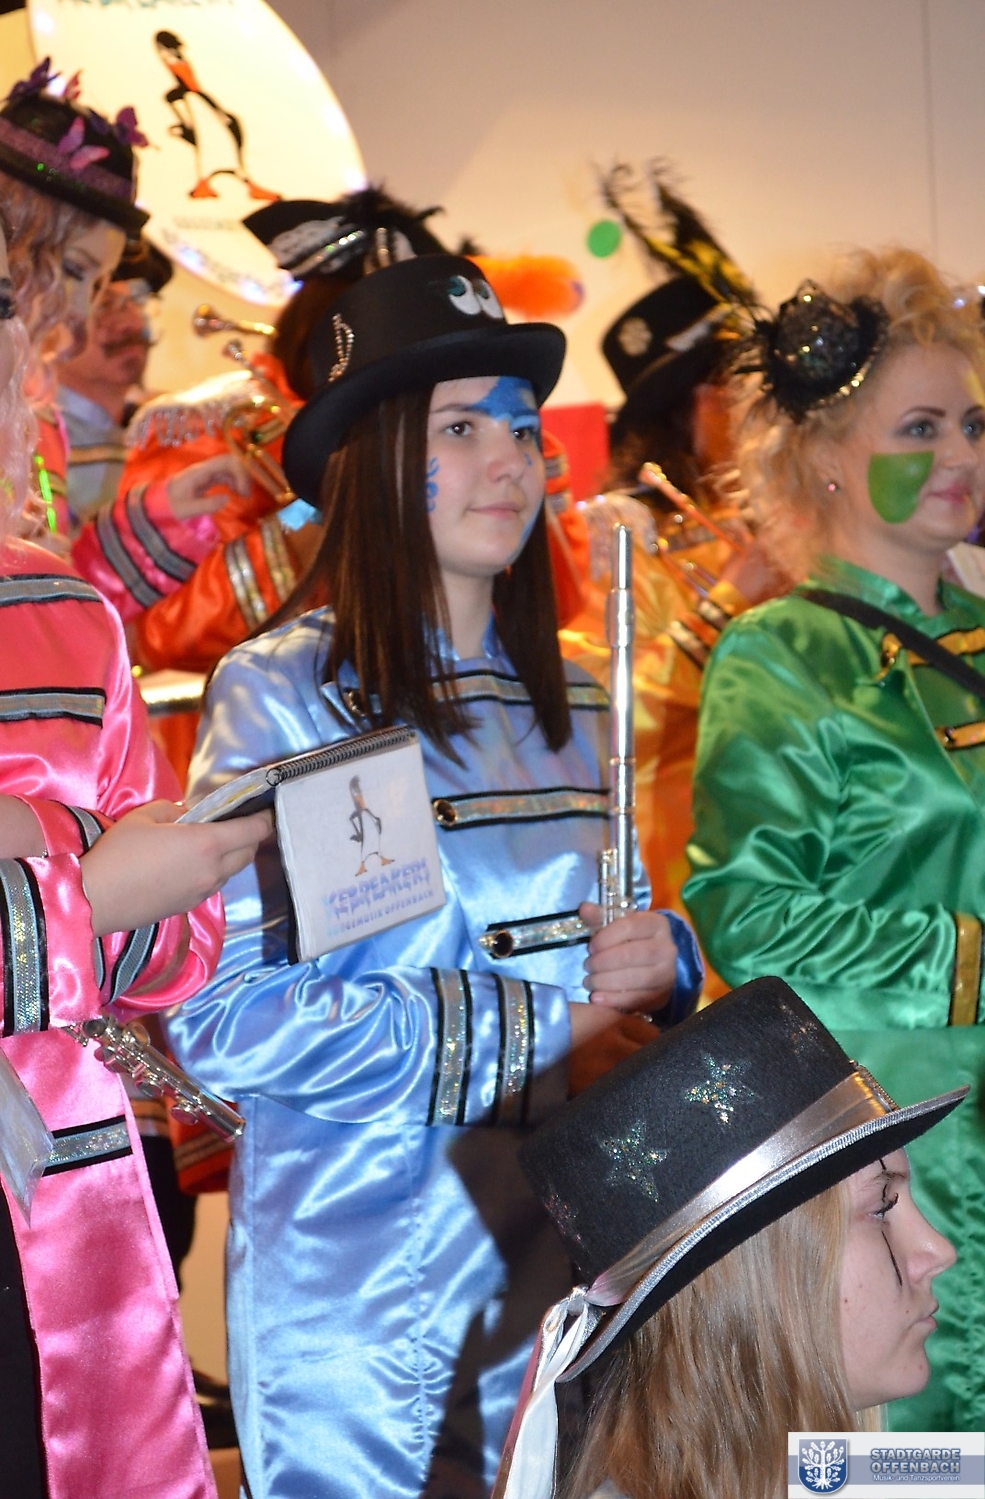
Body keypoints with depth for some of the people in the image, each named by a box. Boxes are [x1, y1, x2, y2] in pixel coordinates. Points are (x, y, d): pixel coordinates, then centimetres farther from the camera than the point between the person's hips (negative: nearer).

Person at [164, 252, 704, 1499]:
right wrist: (533, 1028, -17)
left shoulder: (567, 700, 11)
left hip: (563, 1255, 6)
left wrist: (657, 962, -4)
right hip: (360, 1291, -6)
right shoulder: (282, 692, -11)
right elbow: (225, 1018, -19)